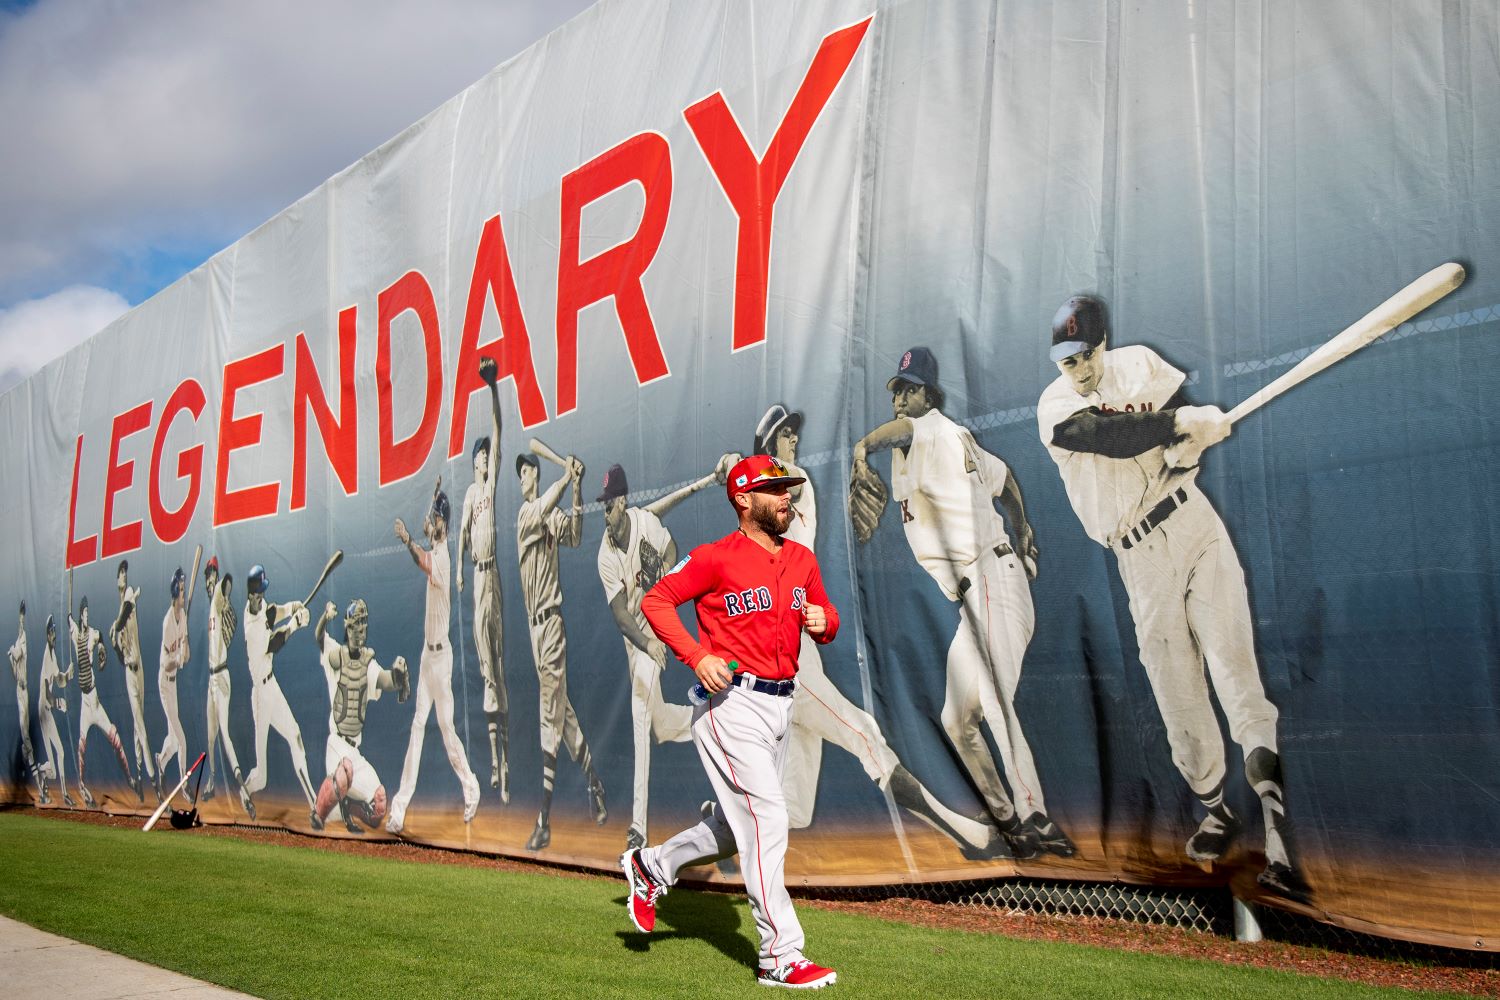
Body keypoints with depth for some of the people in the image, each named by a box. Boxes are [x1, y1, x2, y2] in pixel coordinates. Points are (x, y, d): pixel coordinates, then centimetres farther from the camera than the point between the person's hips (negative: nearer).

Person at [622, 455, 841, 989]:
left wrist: (823, 622, -4)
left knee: (739, 826, 18)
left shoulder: (802, 559, 11)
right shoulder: (718, 557, -9)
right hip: (731, 703, -8)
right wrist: (698, 656, -19)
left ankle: (651, 866, 39)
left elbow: (827, 621, 21)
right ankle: (781, 957, -2)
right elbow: (655, 600, -7)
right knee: (767, 819, -11)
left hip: (780, 705, 8)